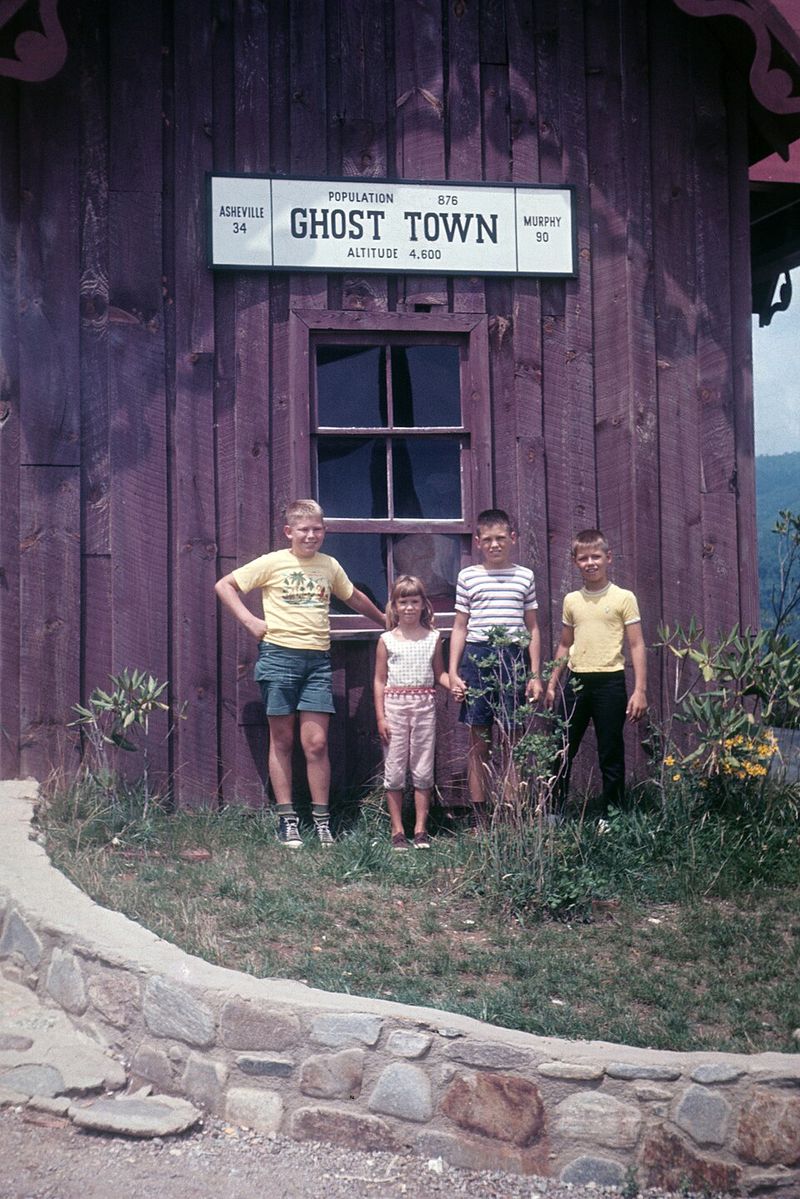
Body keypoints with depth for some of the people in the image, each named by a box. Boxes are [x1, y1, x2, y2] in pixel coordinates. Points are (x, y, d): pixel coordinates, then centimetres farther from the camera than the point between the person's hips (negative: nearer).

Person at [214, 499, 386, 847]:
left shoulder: (330, 566, 12)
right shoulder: (273, 563, 0)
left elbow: (353, 597, 30)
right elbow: (224, 585, 3)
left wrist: (386, 622, 40)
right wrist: (249, 620, -5)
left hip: (318, 661, 2)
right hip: (279, 657, -2)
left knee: (316, 742, -2)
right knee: (282, 740, 5)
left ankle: (322, 820, 7)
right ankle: (286, 819, 11)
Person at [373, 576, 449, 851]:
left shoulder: (432, 638, 6)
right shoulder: (387, 640, 2)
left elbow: (439, 674, 11)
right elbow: (379, 681, 3)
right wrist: (380, 717, -3)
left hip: (424, 705, 1)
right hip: (394, 706, -1)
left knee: (423, 770, 4)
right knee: (394, 771, 2)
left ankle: (420, 829, 12)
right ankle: (397, 831, 10)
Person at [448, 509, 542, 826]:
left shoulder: (524, 576, 10)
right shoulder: (468, 577, 7)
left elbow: (532, 629, 13)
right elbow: (460, 627, 9)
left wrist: (535, 675, 8)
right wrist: (453, 672, 2)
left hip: (514, 657, 1)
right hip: (477, 656, -1)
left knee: (512, 738, 1)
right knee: (479, 739, 2)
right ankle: (479, 817, 5)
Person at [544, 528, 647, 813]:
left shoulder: (623, 598, -2)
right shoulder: (571, 600, 10)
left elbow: (637, 645, -3)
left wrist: (640, 690, -9)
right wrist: (552, 684, 15)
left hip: (609, 682, -4)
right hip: (576, 682, 4)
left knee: (611, 755, 3)